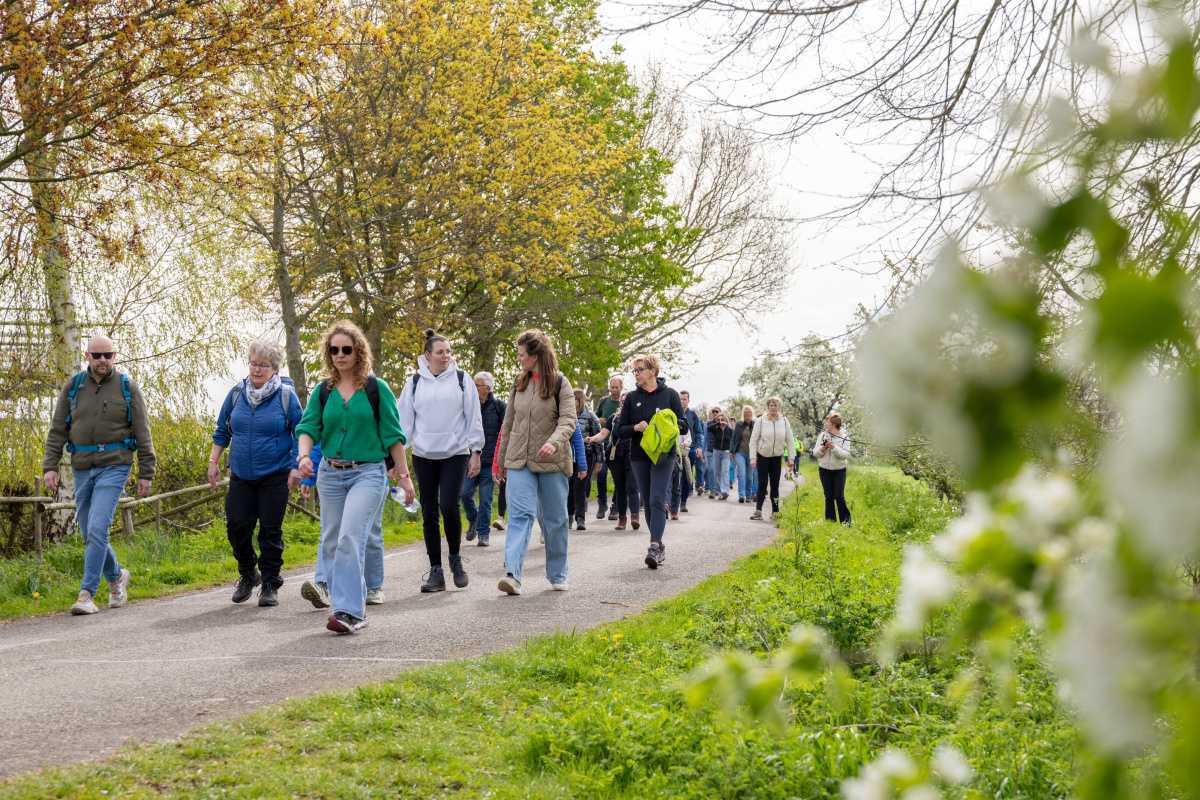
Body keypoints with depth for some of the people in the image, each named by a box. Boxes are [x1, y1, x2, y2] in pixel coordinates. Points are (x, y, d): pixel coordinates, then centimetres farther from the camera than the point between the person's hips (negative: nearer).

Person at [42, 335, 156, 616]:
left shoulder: (127, 387, 0)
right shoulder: (73, 387, 6)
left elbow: (142, 433, 0)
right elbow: (57, 430, 6)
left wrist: (146, 473, -4)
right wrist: (50, 466, -5)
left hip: (114, 467, -4)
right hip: (82, 469, 4)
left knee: (97, 529, -16)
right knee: (90, 535, 10)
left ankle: (87, 593, -12)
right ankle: (117, 576, 34)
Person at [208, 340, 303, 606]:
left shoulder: (286, 395, -5)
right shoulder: (236, 393, 5)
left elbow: (300, 433, -1)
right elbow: (222, 431, 15)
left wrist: (297, 467, -8)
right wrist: (213, 461, 9)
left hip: (275, 476, -3)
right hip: (241, 475, 3)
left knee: (270, 531, -1)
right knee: (236, 525, -2)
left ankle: (270, 585, 11)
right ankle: (248, 574, 22)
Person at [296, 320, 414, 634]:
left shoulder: (376, 388, -1)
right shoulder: (323, 391, 8)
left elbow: (392, 434, 1)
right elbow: (308, 427, 0)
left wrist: (403, 474, 1)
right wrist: (304, 455, -20)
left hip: (368, 472, -5)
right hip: (331, 473, 5)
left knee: (350, 538, -19)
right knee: (331, 541, 9)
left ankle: (349, 611, -19)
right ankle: (354, 605, 21)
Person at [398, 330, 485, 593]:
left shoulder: (461, 379, 2)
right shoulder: (415, 382, 5)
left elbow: (474, 417, 4)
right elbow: (404, 418, 6)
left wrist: (476, 453, 0)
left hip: (455, 454, -2)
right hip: (424, 456, 2)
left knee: (449, 506, -15)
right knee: (429, 513, 3)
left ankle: (455, 558, 9)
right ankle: (436, 571, 9)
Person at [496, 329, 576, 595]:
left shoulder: (560, 383, -3)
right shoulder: (519, 384, 10)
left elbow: (568, 420, -13)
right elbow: (509, 423, 17)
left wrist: (554, 442, -33)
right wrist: (502, 459, 20)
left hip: (551, 463, -2)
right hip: (519, 462, 2)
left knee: (555, 519, 8)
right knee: (520, 514, -13)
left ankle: (557, 575, 22)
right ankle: (513, 574, -24)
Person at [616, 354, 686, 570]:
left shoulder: (669, 394, 2)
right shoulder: (632, 398, 9)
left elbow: (683, 426, 3)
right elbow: (620, 429, 7)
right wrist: (636, 428, -13)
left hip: (663, 455, -4)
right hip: (639, 456, 4)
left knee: (657, 501, -15)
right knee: (647, 503, 7)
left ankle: (654, 547, -21)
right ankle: (659, 546, 18)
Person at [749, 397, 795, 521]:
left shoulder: (784, 421, -1)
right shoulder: (761, 421, -7)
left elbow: (790, 441, 3)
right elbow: (753, 440, -5)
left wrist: (791, 458, -2)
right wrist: (753, 458, -11)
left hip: (777, 457, 2)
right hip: (762, 456, -2)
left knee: (775, 485, 6)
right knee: (762, 484, -6)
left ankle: (775, 512, 12)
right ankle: (758, 511, -5)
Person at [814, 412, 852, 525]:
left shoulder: (844, 438, -6)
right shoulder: (822, 435, 1)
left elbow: (846, 455, -15)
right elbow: (815, 453, 1)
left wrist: (834, 447, -26)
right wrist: (822, 448, -18)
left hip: (839, 470, -2)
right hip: (824, 469, 2)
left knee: (839, 496, -4)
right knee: (828, 496, 6)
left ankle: (845, 520, 10)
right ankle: (830, 519, 16)